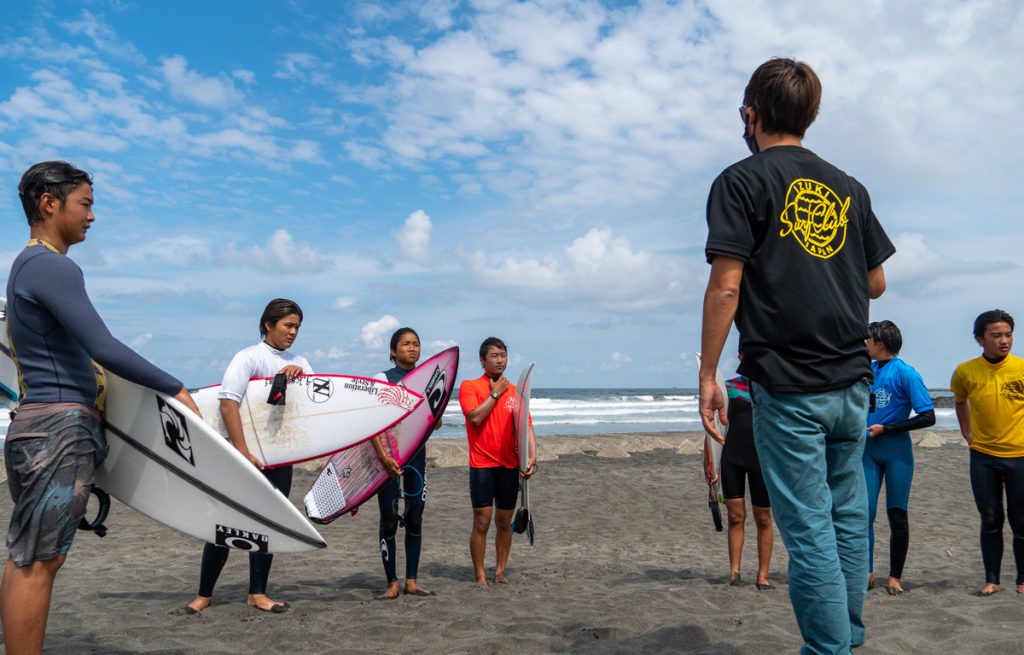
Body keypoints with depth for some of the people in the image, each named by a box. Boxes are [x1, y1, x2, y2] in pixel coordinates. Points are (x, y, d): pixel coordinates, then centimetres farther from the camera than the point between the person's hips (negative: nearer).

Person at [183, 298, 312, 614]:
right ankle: (204, 594, 13)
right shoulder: (249, 357, -9)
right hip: (247, 453, -6)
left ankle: (257, 594, 18)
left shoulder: (298, 362, 11)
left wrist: (300, 374, -17)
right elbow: (228, 403, -19)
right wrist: (243, 453, -23)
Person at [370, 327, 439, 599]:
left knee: (415, 517, 7)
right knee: (389, 519, 0)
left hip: (416, 453, 5)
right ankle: (392, 584, 9)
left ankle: (411, 581, 17)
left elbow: (436, 423, 11)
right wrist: (383, 455, -24)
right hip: (389, 453, -4)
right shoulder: (383, 379, -4)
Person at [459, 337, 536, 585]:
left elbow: (526, 426, 2)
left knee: (504, 522, 10)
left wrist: (531, 456, -12)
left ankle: (500, 571, 23)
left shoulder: (514, 390, 9)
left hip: (510, 465, 4)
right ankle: (480, 575, 9)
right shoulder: (469, 386, -1)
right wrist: (495, 393, -9)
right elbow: (475, 417, -16)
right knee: (482, 522, -3)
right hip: (482, 465, -3)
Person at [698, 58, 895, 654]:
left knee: (810, 528, -1)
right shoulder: (848, 188, 13)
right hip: (852, 381, 6)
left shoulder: (742, 181, -4)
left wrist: (708, 375, -8)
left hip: (788, 386, -6)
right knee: (849, 515, 15)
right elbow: (876, 283, 16)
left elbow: (726, 286, -13)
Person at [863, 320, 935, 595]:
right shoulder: (867, 371, 9)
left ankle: (895, 577, 15)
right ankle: (867, 572, 0)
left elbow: (928, 417, -13)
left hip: (897, 453, -5)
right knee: (865, 511, -4)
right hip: (869, 451, 5)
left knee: (897, 515, 4)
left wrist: (885, 429, -13)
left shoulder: (906, 373, -9)